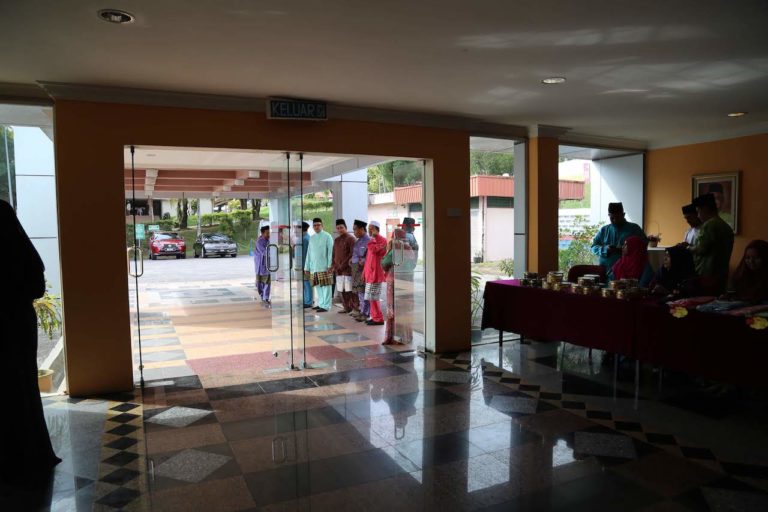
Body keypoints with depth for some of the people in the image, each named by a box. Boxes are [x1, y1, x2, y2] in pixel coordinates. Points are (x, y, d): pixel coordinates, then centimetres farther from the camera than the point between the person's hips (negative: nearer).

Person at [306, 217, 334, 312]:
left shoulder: (327, 236, -4)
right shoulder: (311, 238, 14)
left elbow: (330, 251, -9)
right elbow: (309, 253, 16)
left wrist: (330, 265, -15)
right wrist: (307, 266, 12)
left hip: (324, 266, -6)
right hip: (314, 267, 6)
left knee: (325, 286, -3)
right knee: (318, 286, 9)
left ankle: (325, 306, -1)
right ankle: (320, 303, 18)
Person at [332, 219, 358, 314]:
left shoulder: (351, 238, -5)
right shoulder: (336, 240, 16)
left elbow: (352, 254, -11)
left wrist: (343, 265, -13)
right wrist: (335, 266, 6)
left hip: (348, 268, -7)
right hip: (338, 270, 7)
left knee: (351, 290, -7)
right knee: (342, 290, 9)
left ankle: (355, 308, -1)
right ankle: (346, 307, 19)